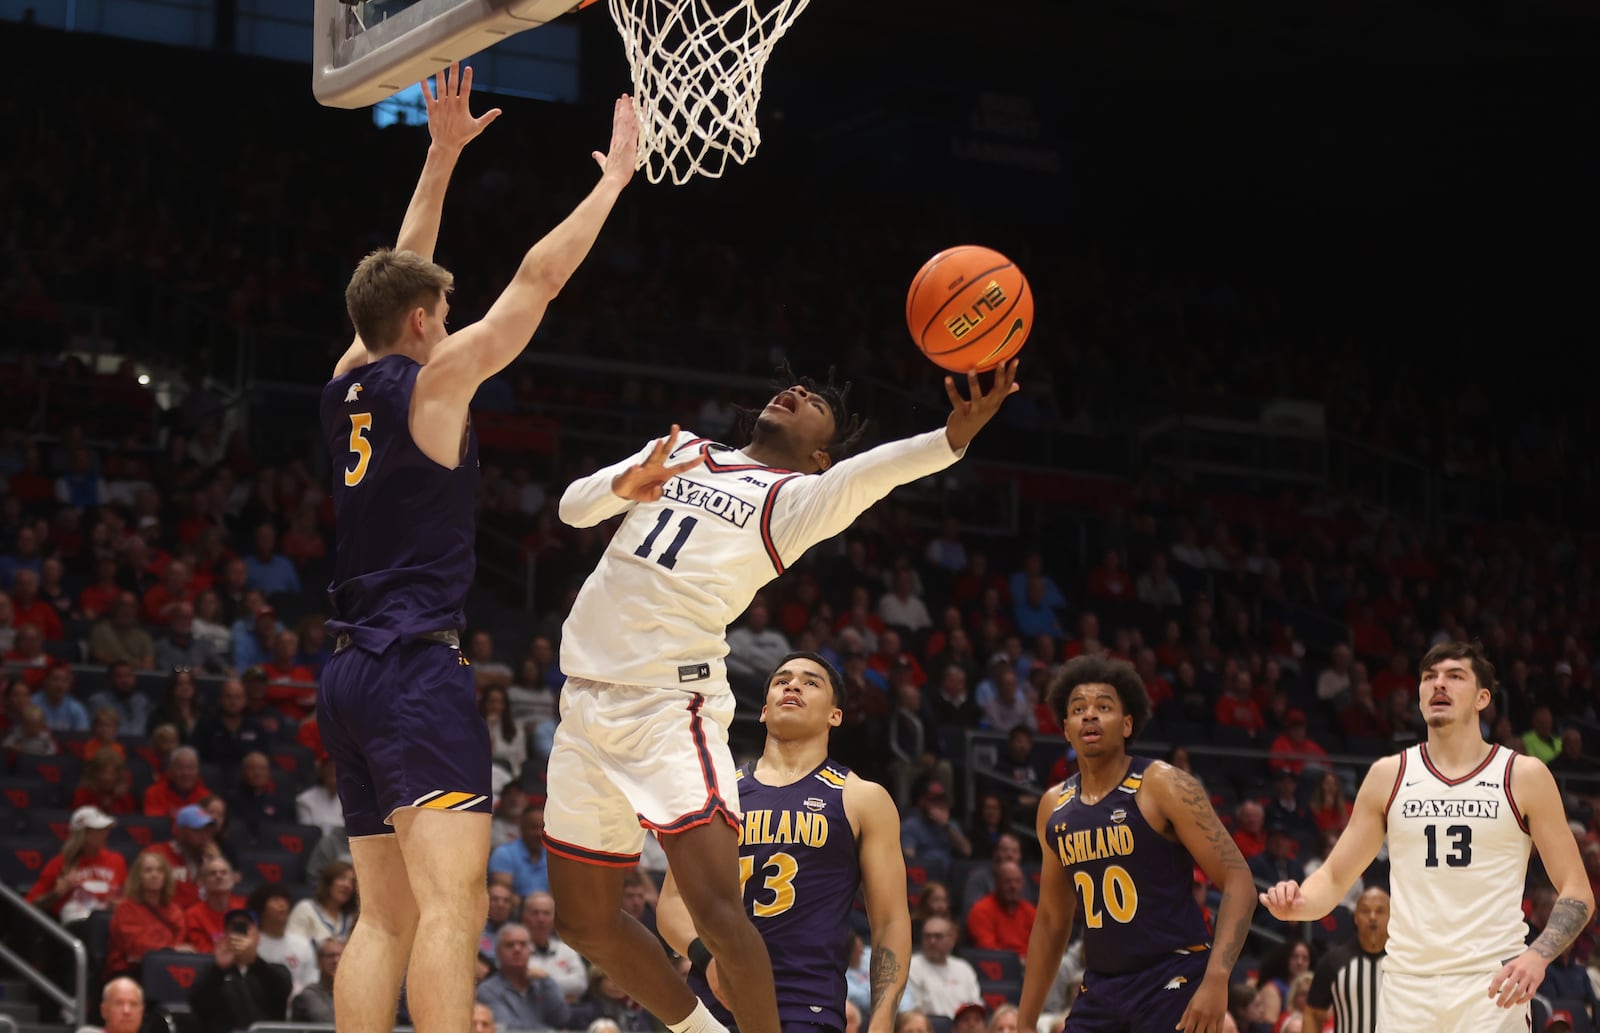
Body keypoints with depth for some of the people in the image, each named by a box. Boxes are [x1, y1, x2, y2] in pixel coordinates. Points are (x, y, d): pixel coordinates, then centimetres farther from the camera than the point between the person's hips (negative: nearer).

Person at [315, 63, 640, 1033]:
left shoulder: (347, 388, 14)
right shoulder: (432, 381, -5)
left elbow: (399, 276, 27)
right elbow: (536, 280, -3)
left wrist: (443, 155, 32)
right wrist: (614, 179, 8)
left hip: (350, 673, 9)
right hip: (419, 669, -9)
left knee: (387, 917, 9)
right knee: (452, 905, -18)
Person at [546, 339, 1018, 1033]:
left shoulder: (795, 498, 1)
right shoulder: (678, 450, 18)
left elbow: (867, 475, -19)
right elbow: (574, 507, 10)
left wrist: (953, 436, -39)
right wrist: (624, 486, -13)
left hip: (670, 707, -5)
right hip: (586, 703, 5)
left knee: (717, 911, -22)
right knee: (585, 923, 11)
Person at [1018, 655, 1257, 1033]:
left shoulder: (1164, 788, -10)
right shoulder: (1054, 807, 9)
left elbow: (1238, 882, -14)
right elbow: (1051, 921, 19)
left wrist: (1216, 979, -27)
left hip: (1174, 986, -6)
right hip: (1101, 990, 7)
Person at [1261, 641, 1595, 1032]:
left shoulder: (1525, 776, 2)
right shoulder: (1388, 775, 9)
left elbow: (1577, 892, 2)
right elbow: (1334, 877, 13)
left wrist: (1537, 956, -17)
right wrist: (1298, 904, -11)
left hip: (1493, 985, -2)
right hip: (1406, 982, 2)